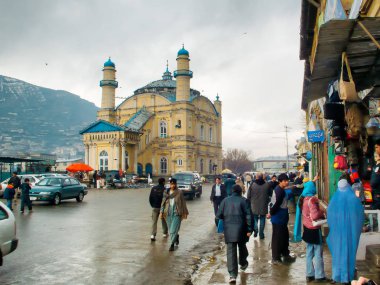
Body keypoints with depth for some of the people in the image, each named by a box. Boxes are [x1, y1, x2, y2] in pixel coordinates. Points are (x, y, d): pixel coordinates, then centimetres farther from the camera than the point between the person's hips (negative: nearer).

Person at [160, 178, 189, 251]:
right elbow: (163, 202, 7)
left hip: (177, 213, -3)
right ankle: (176, 236, 43)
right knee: (170, 230, 14)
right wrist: (161, 212, 1)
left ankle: (172, 244, 0)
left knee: (173, 229, -9)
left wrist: (185, 212, 2)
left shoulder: (179, 192, -5)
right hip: (168, 213, 4)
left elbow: (183, 203, 0)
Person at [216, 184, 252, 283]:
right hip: (240, 228, 0)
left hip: (229, 229, 0)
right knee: (242, 246, 24)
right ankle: (243, 263, 44)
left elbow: (219, 215, 4)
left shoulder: (225, 200, 4)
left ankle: (232, 274, -8)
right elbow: (248, 215, -7)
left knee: (231, 250, -1)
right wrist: (249, 229, -3)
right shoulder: (243, 200, -1)